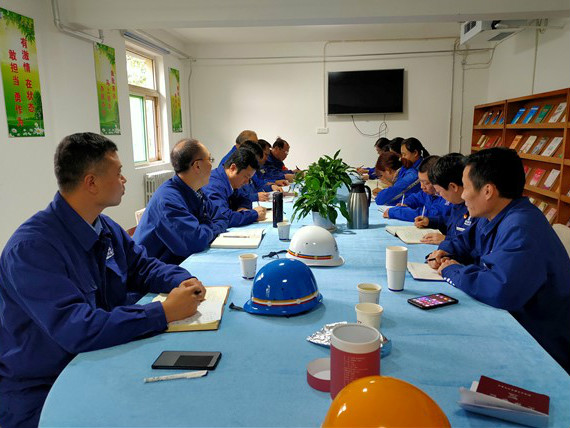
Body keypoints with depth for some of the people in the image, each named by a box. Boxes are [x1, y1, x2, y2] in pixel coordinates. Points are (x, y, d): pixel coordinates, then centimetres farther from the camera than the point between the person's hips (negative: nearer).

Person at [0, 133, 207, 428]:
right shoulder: (31, 248, -24)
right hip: (40, 392, -7)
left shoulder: (106, 228, 2)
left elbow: (142, 267, 12)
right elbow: (76, 329, -32)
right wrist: (164, 312, -31)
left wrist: (183, 281, -9)